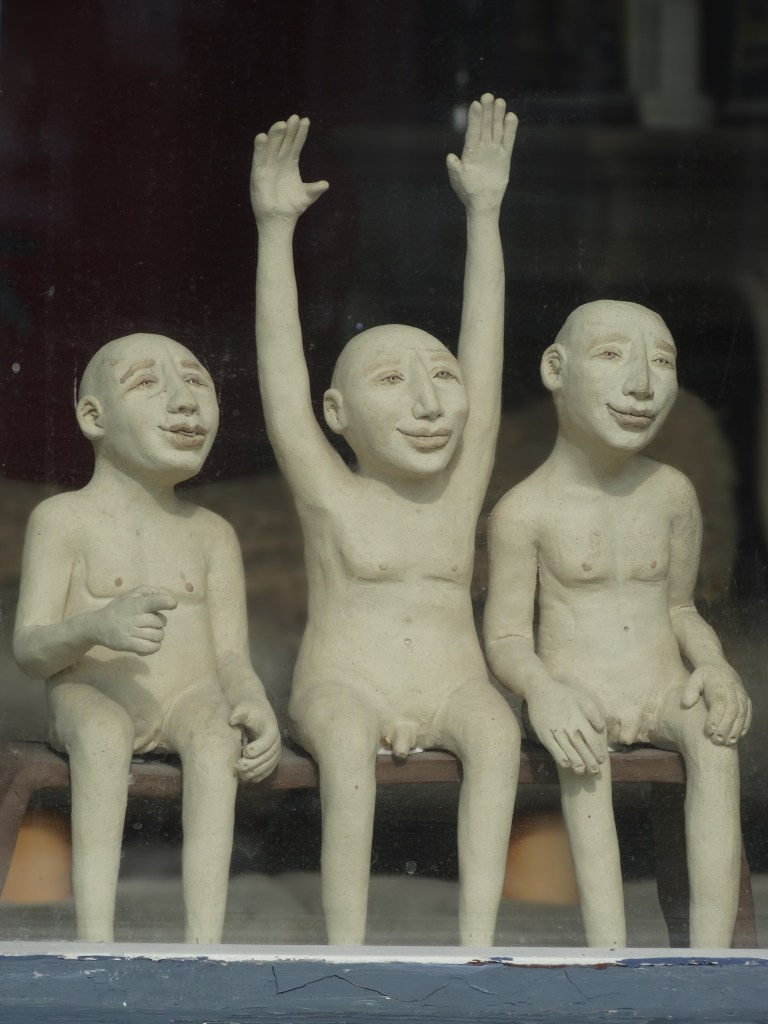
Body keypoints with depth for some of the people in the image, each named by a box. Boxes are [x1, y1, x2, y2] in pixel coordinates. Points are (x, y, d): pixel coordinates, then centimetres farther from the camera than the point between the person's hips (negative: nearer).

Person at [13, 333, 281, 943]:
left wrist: (254, 707, -15)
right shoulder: (65, 520, 2)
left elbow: (230, 655, 8)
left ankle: (205, 943, -38)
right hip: (91, 694, -3)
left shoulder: (211, 535, 14)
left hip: (188, 697, 3)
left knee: (215, 733, -31)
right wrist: (94, 627, -25)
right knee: (102, 732, -36)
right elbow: (29, 650, -3)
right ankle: (96, 938, -41)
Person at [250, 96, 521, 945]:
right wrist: (275, 228, -4)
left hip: (447, 695, 2)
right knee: (347, 737, -34)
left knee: (494, 730, -29)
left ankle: (476, 942, -35)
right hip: (344, 691, -2)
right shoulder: (331, 498, 4)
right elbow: (281, 366, -1)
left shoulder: (460, 493, 11)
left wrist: (483, 213, 12)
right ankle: (345, 949, -36)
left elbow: (484, 344, 11)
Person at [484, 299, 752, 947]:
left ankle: (710, 952, -35)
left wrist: (714, 665, -3)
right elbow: (506, 637, -4)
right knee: (576, 743, -36)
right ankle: (609, 953, -43)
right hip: (580, 695, -3)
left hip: (662, 695, 3)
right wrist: (542, 688, -25)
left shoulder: (671, 494, 6)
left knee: (715, 736, -30)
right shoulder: (526, 511, -5)